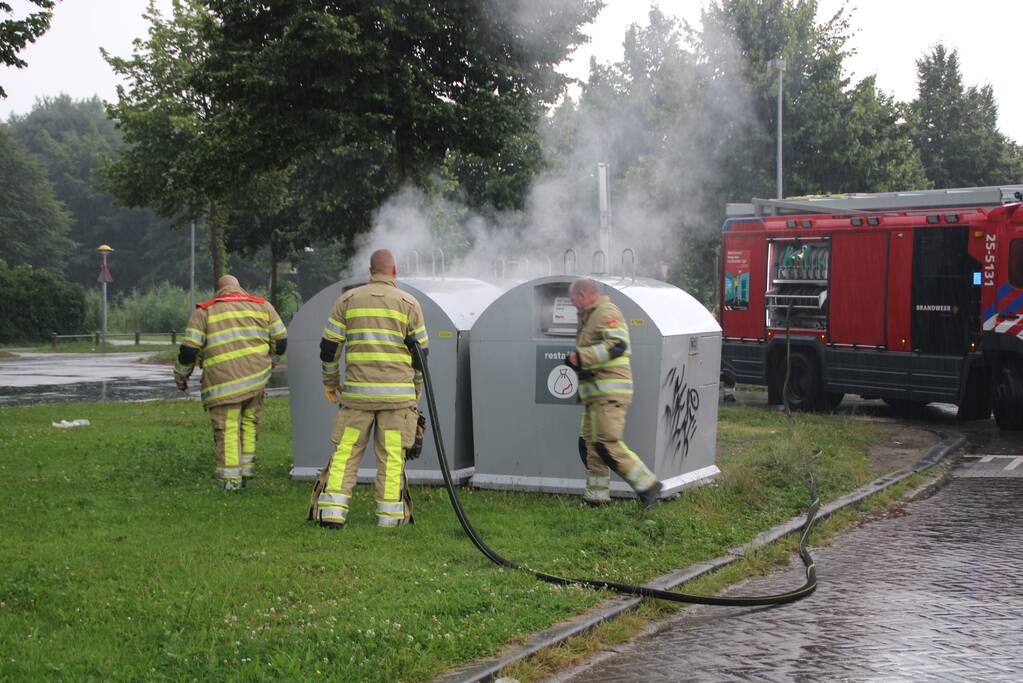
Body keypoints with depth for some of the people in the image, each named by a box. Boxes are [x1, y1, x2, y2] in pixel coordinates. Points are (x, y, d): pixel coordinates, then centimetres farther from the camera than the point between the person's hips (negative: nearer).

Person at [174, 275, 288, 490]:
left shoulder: (204, 311, 10)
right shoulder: (262, 306, 16)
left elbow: (189, 349, 3)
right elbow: (281, 341, 14)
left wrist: (181, 375, 18)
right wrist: (268, 360, 31)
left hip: (222, 379, -2)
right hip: (256, 375, 2)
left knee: (226, 428, 1)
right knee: (249, 422, 17)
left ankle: (230, 478, -2)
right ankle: (246, 468, 14)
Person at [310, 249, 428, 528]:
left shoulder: (348, 300, 6)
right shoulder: (409, 303, 3)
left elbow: (329, 346, 7)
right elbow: (421, 351, 5)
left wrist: (330, 381, 19)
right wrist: (417, 389, 17)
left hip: (357, 391, 1)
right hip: (398, 393, -1)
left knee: (345, 451, 6)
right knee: (392, 456, 3)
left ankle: (331, 510, -1)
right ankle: (389, 515, 4)